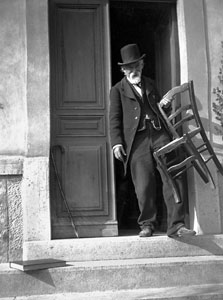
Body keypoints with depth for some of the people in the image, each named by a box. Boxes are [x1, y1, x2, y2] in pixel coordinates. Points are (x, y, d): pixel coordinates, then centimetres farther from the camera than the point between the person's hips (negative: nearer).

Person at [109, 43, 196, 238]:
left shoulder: (150, 84, 23)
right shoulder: (118, 90, 11)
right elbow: (115, 119, 6)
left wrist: (166, 106, 8)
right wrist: (116, 143, -7)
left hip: (159, 135, 3)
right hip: (137, 140, -3)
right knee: (144, 186, -5)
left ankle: (176, 225, -5)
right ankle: (147, 225, 12)